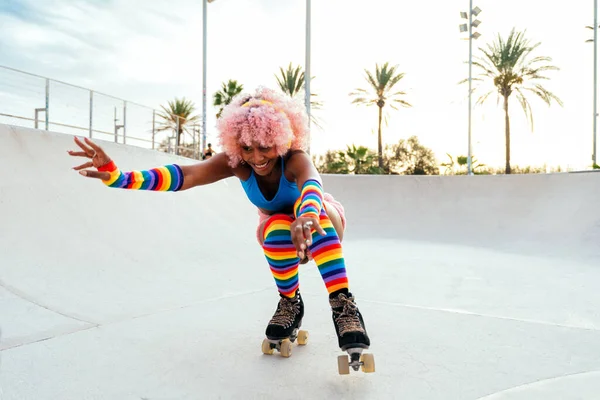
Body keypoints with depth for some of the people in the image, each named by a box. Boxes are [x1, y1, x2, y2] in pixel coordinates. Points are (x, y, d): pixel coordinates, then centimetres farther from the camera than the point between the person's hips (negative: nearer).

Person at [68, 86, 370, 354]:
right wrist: (118, 176, -58)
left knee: (308, 209, -38)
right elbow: (186, 175, -42)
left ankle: (343, 305, -39)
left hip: (324, 223, -2)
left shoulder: (295, 159, -34)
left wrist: (306, 218, -82)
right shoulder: (236, 162, -26)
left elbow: (311, 184, -58)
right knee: (279, 227, -34)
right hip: (278, 232, 3)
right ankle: (289, 302, -11)